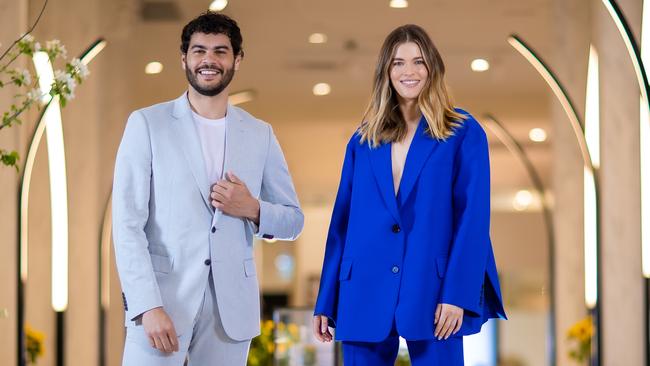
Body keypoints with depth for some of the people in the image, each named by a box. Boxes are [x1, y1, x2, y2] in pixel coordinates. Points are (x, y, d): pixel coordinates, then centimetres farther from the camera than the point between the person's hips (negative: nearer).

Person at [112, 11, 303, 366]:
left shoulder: (260, 135, 10)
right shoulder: (146, 124, 1)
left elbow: (293, 220, 16)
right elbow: (127, 224, -5)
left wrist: (253, 210, -6)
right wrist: (148, 306, -16)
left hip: (231, 307, 2)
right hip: (161, 300, -2)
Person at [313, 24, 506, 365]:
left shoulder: (464, 133, 3)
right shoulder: (363, 140, 13)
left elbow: (474, 218, -4)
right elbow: (342, 222, 12)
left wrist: (457, 294, -13)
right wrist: (326, 302, 8)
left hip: (433, 293, -3)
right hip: (365, 294, 3)